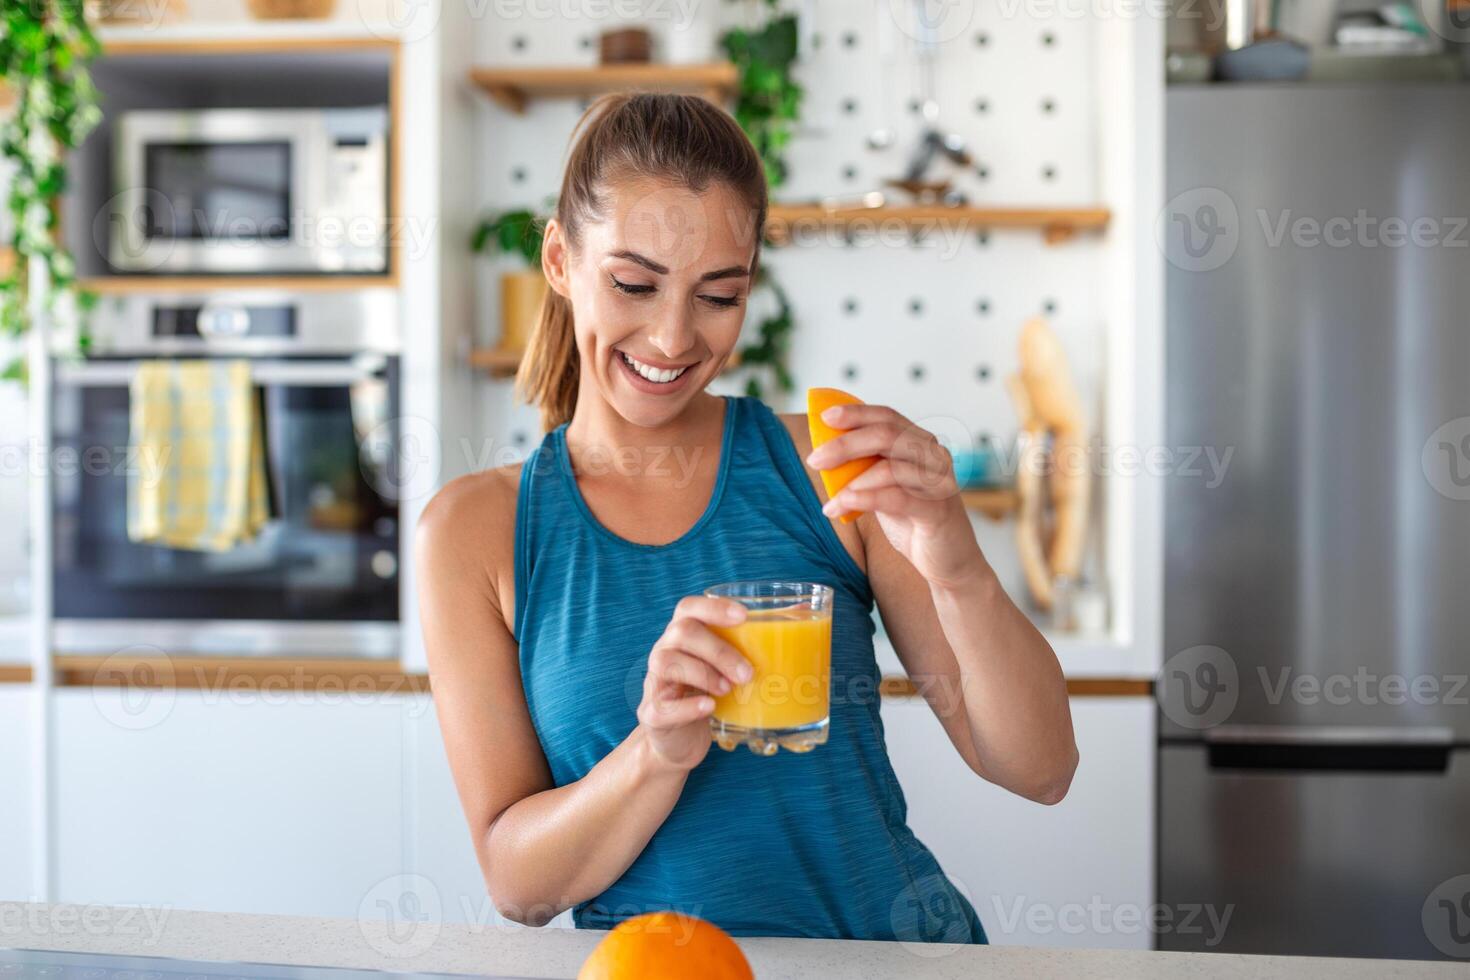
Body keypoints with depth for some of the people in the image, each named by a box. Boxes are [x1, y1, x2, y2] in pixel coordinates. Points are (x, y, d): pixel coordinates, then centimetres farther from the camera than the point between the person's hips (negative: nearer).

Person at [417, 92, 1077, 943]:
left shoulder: (828, 467, -1)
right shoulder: (474, 530, 0)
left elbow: (1041, 770, -3)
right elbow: (518, 883, -3)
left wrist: (960, 574, -20)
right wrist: (657, 754, -21)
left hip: (897, 939, 0)